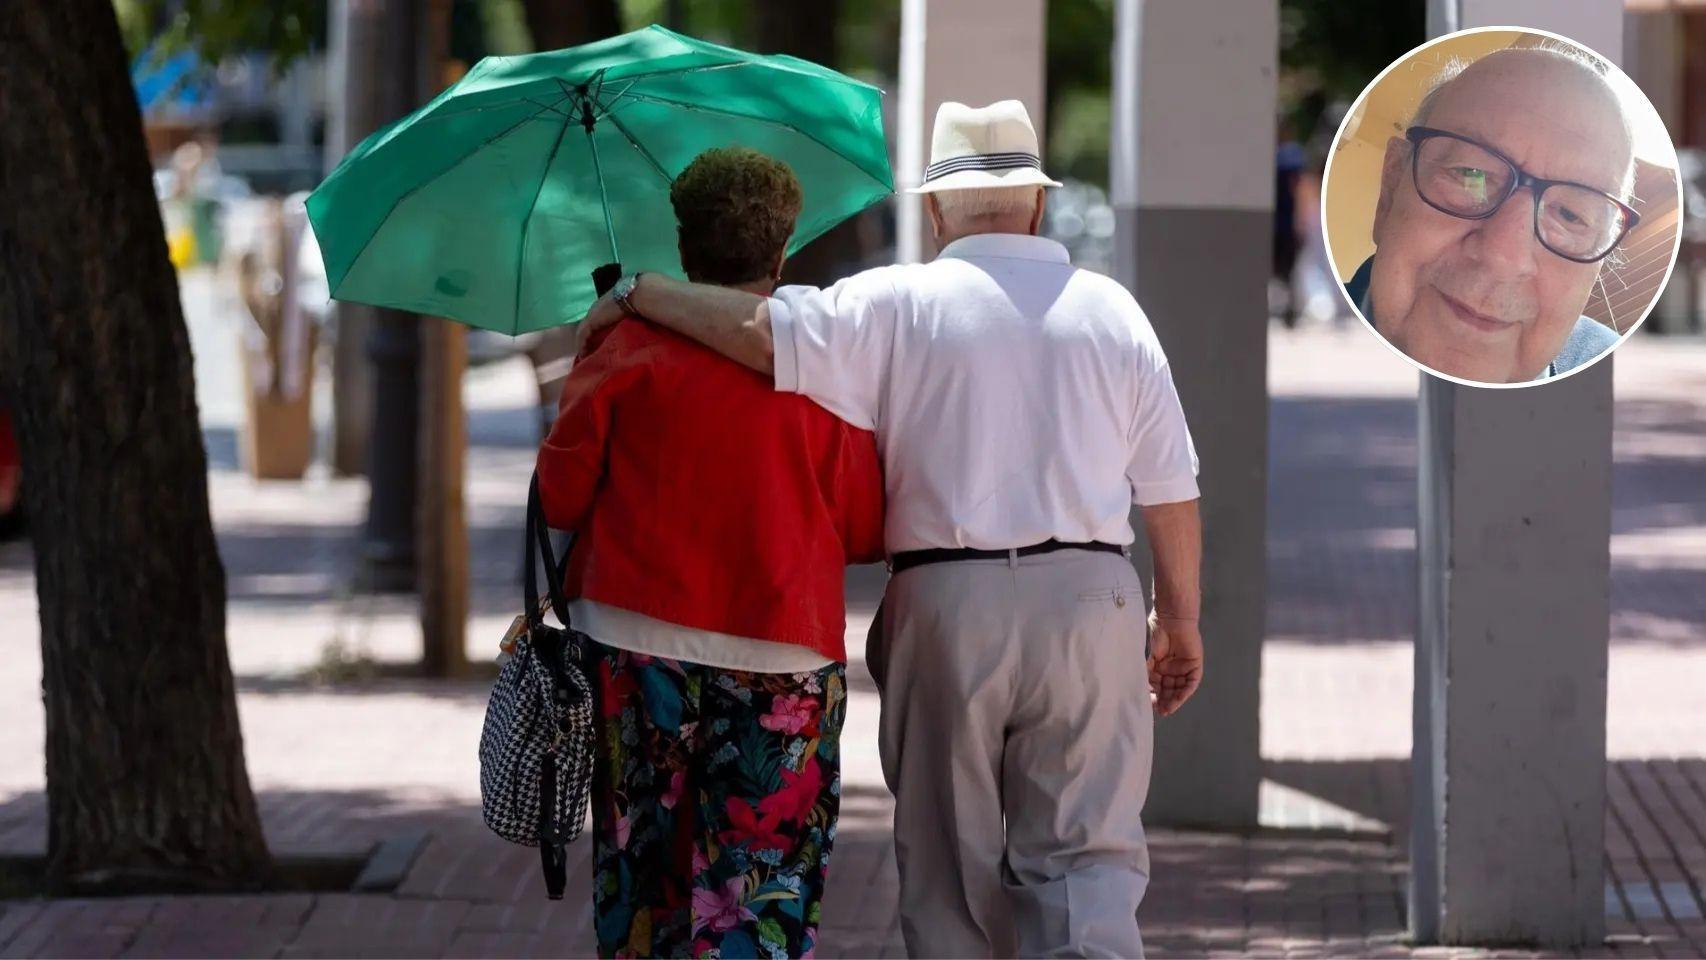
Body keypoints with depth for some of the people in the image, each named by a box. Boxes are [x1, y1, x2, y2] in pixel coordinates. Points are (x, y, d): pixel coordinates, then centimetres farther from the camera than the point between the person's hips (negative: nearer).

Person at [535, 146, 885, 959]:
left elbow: (560, 495, -1)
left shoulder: (626, 351, -2)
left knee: (640, 877, 14)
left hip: (635, 648, 1)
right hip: (784, 661, -1)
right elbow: (865, 533, 0)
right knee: (766, 889, 0)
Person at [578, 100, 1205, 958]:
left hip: (945, 604, -1)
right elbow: (1171, 490, 7)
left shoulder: (897, 306, 0)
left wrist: (635, 294, 2)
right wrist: (1179, 618, 16)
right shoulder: (1110, 310, 7)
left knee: (950, 863, 9)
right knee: (1086, 851, -1)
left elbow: (760, 330, -13)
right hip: (1087, 598, 1)